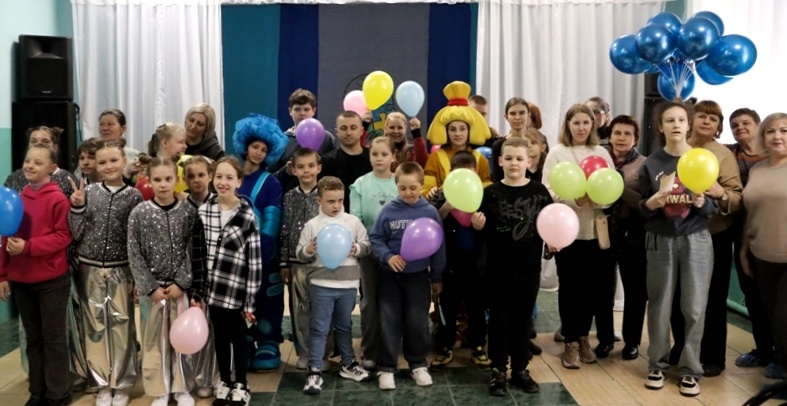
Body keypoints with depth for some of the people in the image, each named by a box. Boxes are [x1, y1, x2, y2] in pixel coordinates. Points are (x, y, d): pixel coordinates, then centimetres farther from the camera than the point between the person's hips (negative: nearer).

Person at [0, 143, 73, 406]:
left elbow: (63, 236, -13)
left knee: (53, 337, 5)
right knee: (33, 338, 15)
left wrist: (28, 247, -23)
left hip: (51, 280, -6)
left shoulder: (57, 199, -12)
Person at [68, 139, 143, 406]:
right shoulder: (87, 192, 1)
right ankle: (103, 384, 21)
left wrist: (138, 277, -2)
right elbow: (76, 234, 1)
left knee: (121, 327, 4)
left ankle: (121, 385, 18)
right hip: (90, 270, 1)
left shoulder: (133, 196, -1)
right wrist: (77, 207, -15)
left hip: (120, 271, -1)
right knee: (95, 327, 8)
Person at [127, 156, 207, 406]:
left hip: (180, 286, 0)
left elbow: (195, 252, -4)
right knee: (154, 339, 7)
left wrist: (181, 283, -10)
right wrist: (151, 287, -9)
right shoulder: (139, 213, -4)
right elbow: (134, 255, -4)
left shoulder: (188, 212, -3)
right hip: (151, 287, 0)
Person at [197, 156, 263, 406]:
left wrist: (250, 300, -12)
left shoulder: (247, 216, -11)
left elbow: (255, 261, -11)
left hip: (236, 290, -4)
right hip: (213, 288, 4)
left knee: (238, 337, 9)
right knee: (220, 337, 16)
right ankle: (224, 383, 32)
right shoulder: (203, 212, 1)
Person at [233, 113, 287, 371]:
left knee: (266, 300, 2)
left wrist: (258, 254, -17)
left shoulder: (271, 183, -2)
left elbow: (271, 223, -9)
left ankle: (268, 346, 14)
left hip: (263, 254, -3)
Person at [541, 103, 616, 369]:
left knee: (594, 286, 7)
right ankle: (570, 342, 15)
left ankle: (583, 336, 25)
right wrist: (575, 199, -20)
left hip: (596, 230, 3)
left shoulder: (601, 153, 11)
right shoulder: (557, 153, 1)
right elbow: (547, 192, -7)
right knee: (570, 287, 3)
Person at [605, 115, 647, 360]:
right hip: (604, 234, 2)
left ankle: (632, 341, 26)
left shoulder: (643, 165, -3)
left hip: (634, 237, -1)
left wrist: (620, 187, -23)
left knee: (635, 290, 9)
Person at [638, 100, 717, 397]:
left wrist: (702, 202, -19)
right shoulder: (651, 164, 1)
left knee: (694, 307, 1)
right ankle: (657, 363, 19)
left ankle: (690, 368, 14)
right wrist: (651, 202, -19)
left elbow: (715, 207, 2)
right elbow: (641, 210, 3)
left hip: (696, 240, 0)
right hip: (661, 241, 0)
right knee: (659, 305, 5)